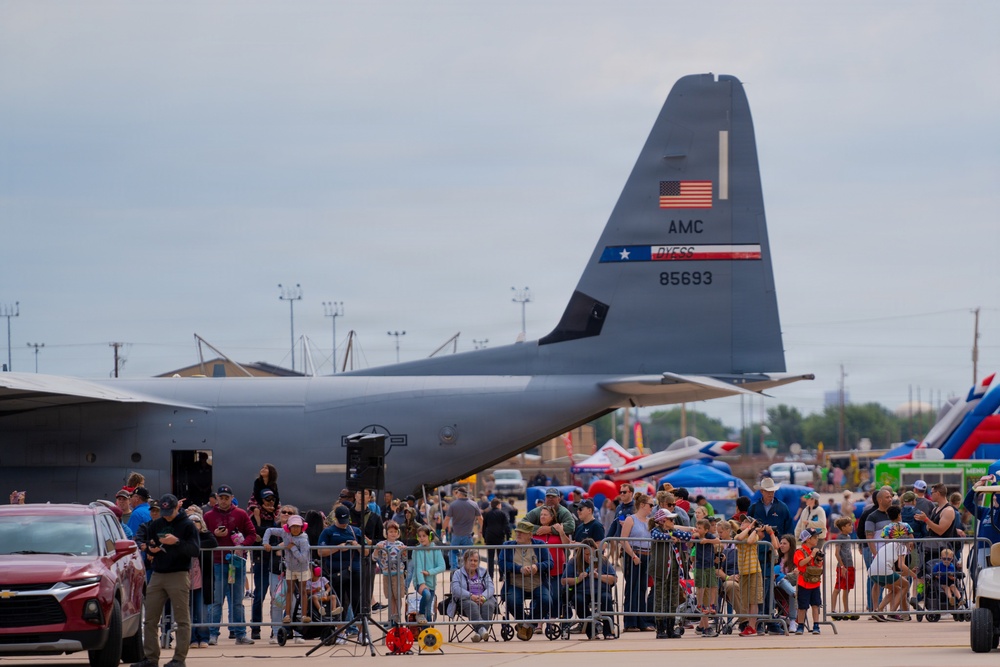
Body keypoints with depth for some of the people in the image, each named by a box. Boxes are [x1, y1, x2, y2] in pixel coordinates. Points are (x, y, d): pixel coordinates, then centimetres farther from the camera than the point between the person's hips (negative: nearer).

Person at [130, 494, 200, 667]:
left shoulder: (187, 525, -3)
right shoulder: (156, 525, 13)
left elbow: (195, 550, -10)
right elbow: (148, 547, 20)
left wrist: (177, 542, -23)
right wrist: (150, 549, -4)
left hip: (179, 575, -5)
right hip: (157, 575, 5)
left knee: (182, 619, -4)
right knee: (150, 620, 4)